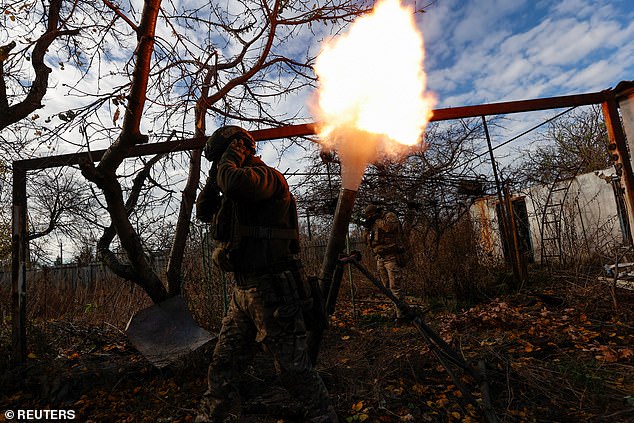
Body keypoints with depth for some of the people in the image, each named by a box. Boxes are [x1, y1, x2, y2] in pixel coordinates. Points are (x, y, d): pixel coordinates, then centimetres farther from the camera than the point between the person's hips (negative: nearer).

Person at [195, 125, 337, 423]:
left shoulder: (267, 177, -10)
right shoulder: (238, 193, 19)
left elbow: (233, 183, -30)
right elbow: (204, 211, 23)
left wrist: (231, 155, -8)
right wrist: (214, 175, 11)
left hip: (271, 289, -9)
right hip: (243, 290, 9)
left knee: (293, 368, 3)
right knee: (223, 365, 17)